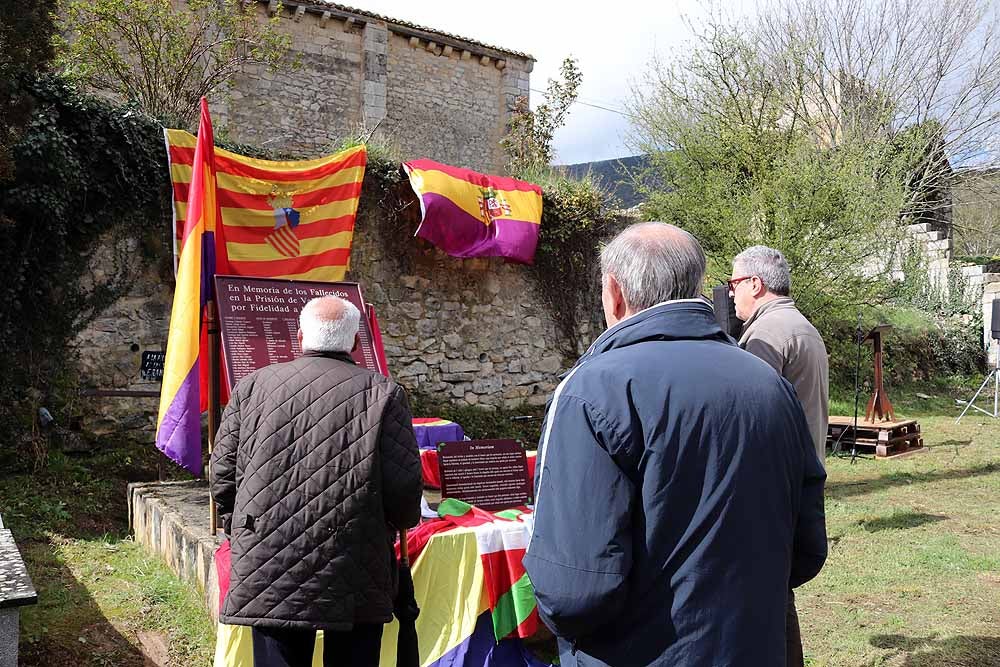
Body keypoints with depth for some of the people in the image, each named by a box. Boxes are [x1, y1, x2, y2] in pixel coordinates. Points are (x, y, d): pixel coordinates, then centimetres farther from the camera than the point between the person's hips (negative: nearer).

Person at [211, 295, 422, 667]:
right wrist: (399, 522, 14)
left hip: (269, 577, 2)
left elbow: (223, 476, 5)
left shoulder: (252, 386, 2)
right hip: (356, 579, -1)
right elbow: (405, 485, -8)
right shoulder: (382, 393, -4)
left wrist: (242, 537, 20)